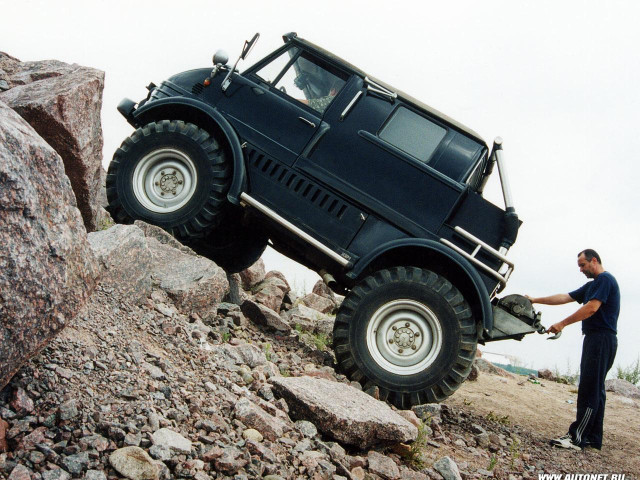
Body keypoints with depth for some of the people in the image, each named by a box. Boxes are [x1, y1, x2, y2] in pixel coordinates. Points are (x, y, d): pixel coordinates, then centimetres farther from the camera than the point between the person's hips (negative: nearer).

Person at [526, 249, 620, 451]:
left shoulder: (605, 279, -8)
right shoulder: (592, 285, 23)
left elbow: (591, 308, -18)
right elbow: (564, 298, 22)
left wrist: (562, 324, -16)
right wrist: (535, 300, 19)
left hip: (601, 339, -10)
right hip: (596, 339, 10)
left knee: (589, 389, -12)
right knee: (595, 389, 10)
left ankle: (577, 438, -13)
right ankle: (593, 438, 13)